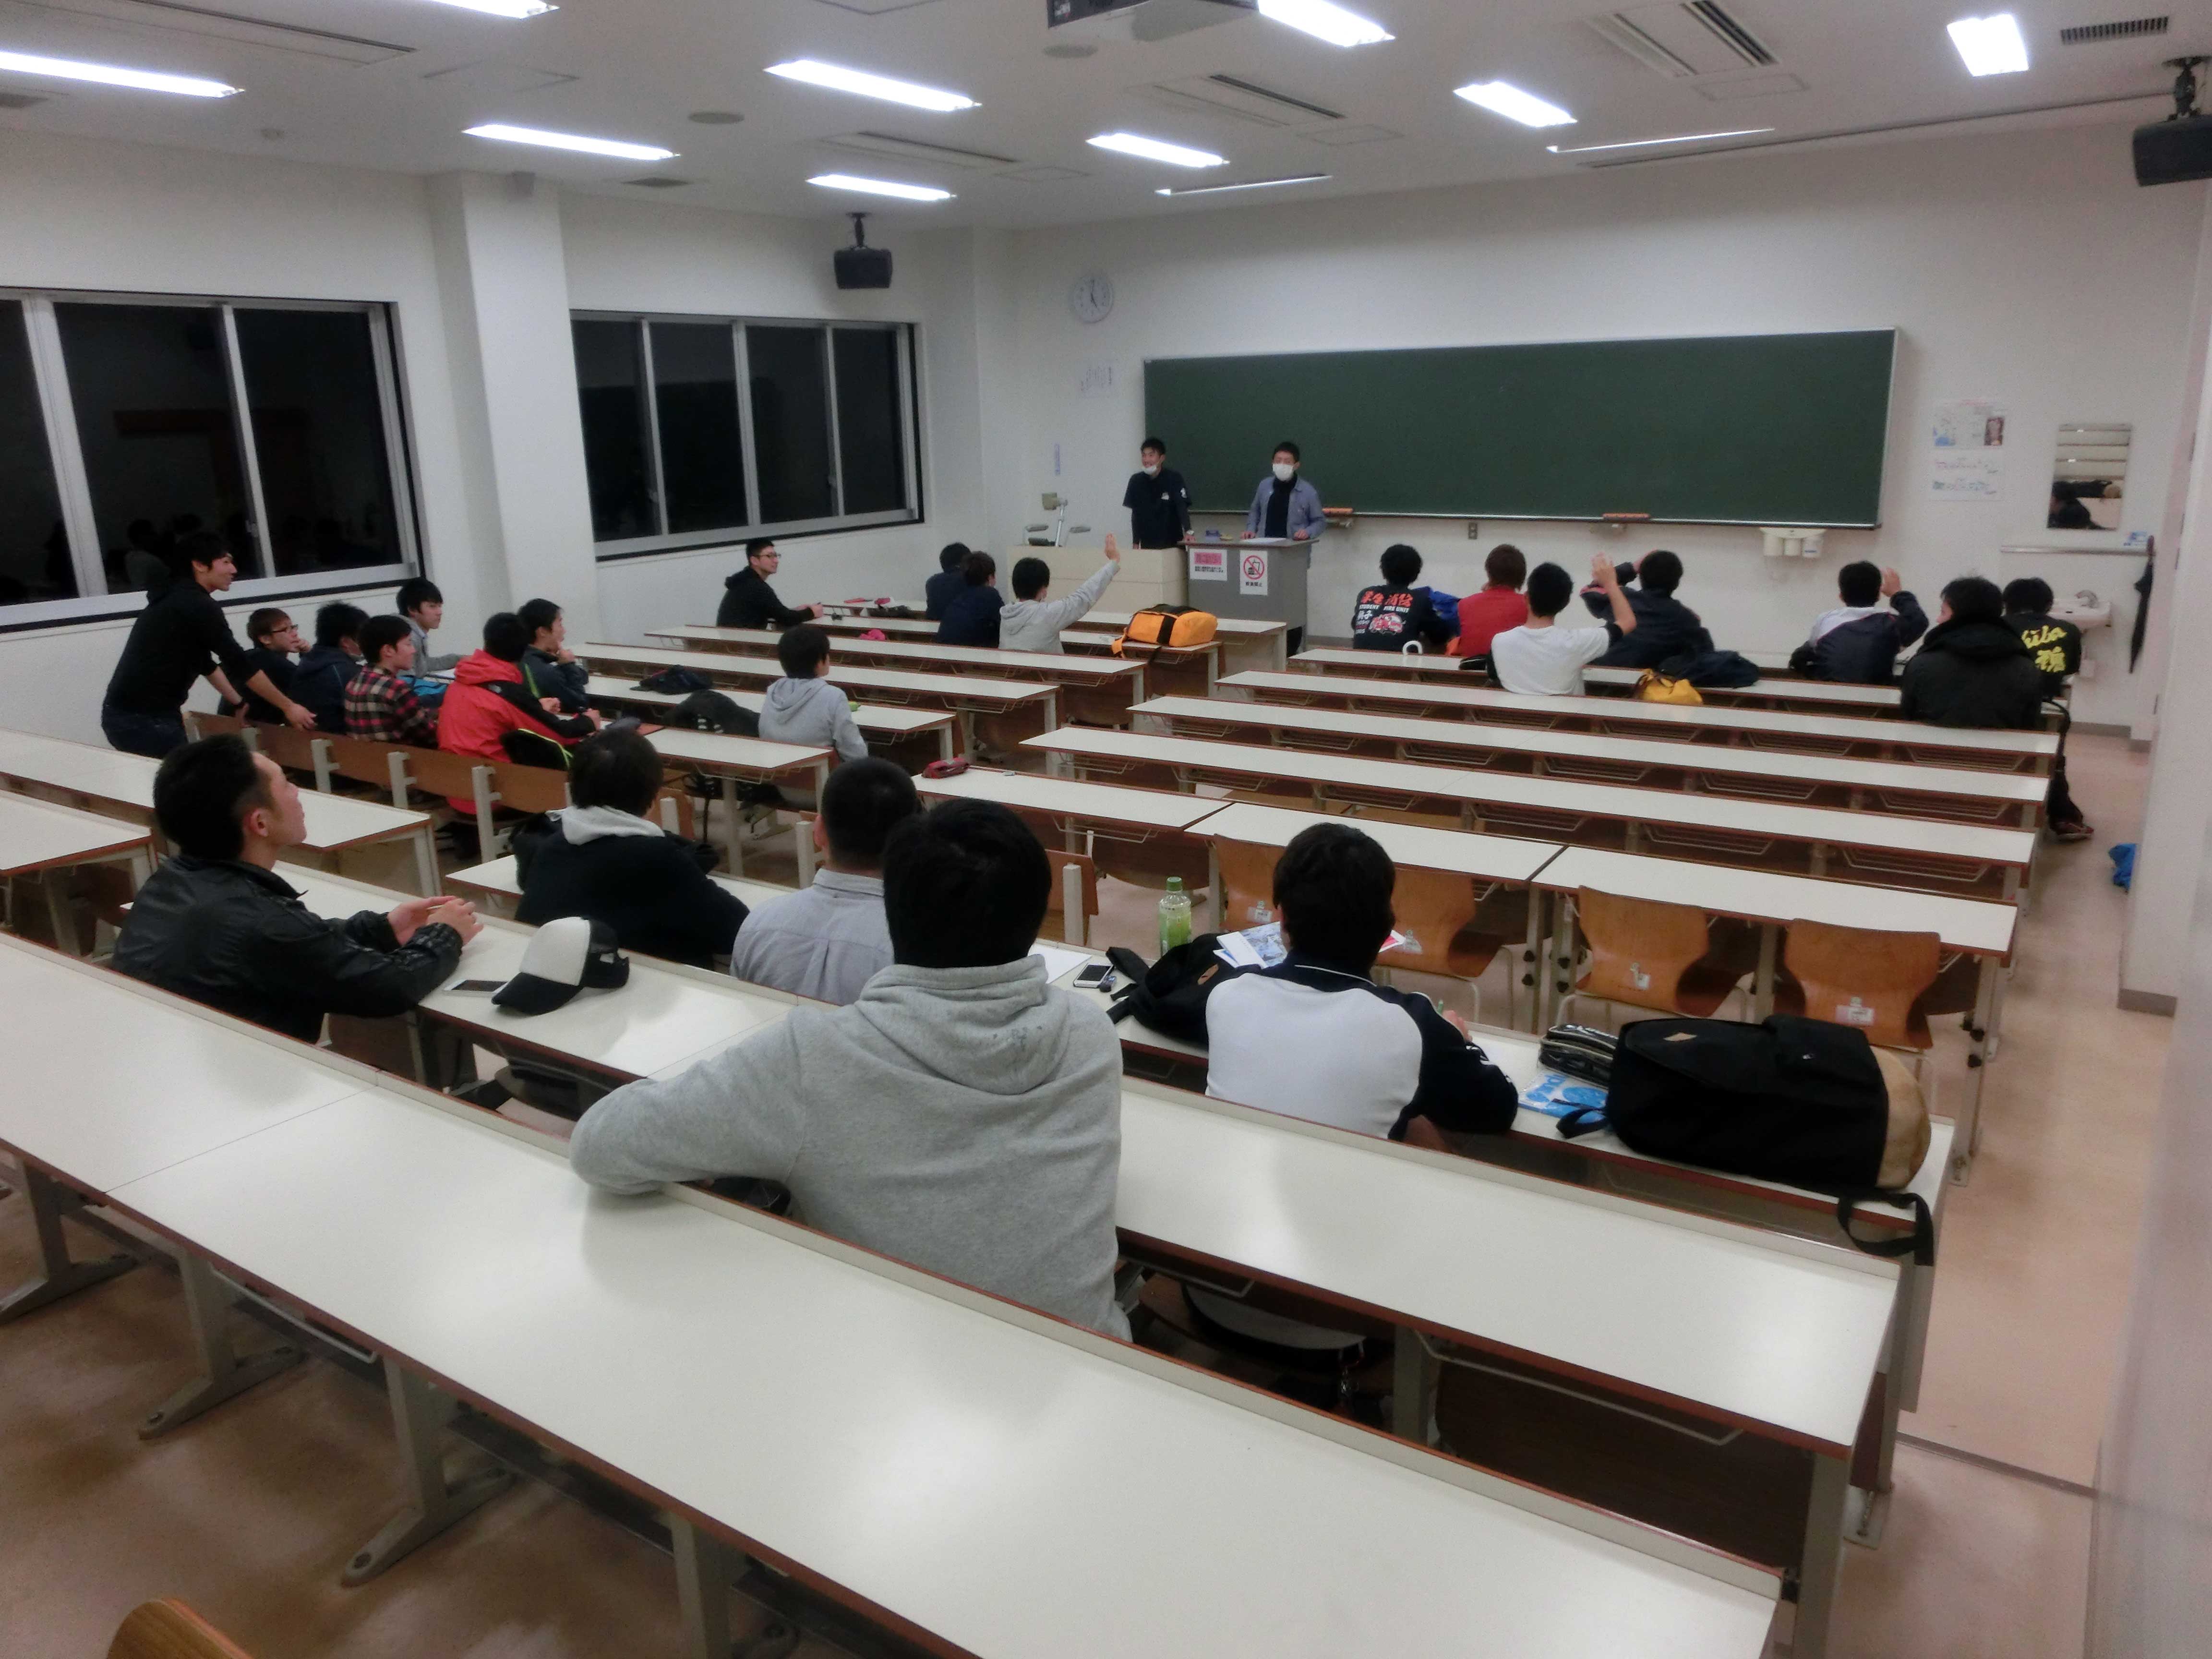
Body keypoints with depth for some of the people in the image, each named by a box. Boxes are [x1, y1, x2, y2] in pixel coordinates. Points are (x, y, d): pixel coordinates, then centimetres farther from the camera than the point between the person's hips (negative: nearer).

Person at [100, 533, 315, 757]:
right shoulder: (199, 606, -11)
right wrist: (288, 707, -5)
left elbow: (207, 665, 27)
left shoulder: (179, 599, 19)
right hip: (146, 719, -10)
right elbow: (239, 664, -11)